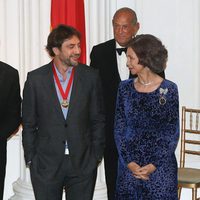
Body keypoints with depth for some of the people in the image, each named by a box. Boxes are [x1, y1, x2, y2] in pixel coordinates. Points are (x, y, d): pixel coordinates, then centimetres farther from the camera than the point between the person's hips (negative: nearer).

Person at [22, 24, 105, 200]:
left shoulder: (91, 76, 0)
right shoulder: (35, 78, -2)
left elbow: (98, 120, 5)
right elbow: (29, 124, 3)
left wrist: (96, 156, 2)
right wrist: (30, 159, 1)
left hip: (83, 164, 1)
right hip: (46, 164, 0)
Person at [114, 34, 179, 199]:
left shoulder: (169, 89, -4)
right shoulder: (125, 88, 4)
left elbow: (173, 133, -3)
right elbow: (119, 129, 3)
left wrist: (154, 165, -11)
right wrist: (129, 162, -8)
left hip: (161, 167, -2)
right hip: (129, 166, 2)